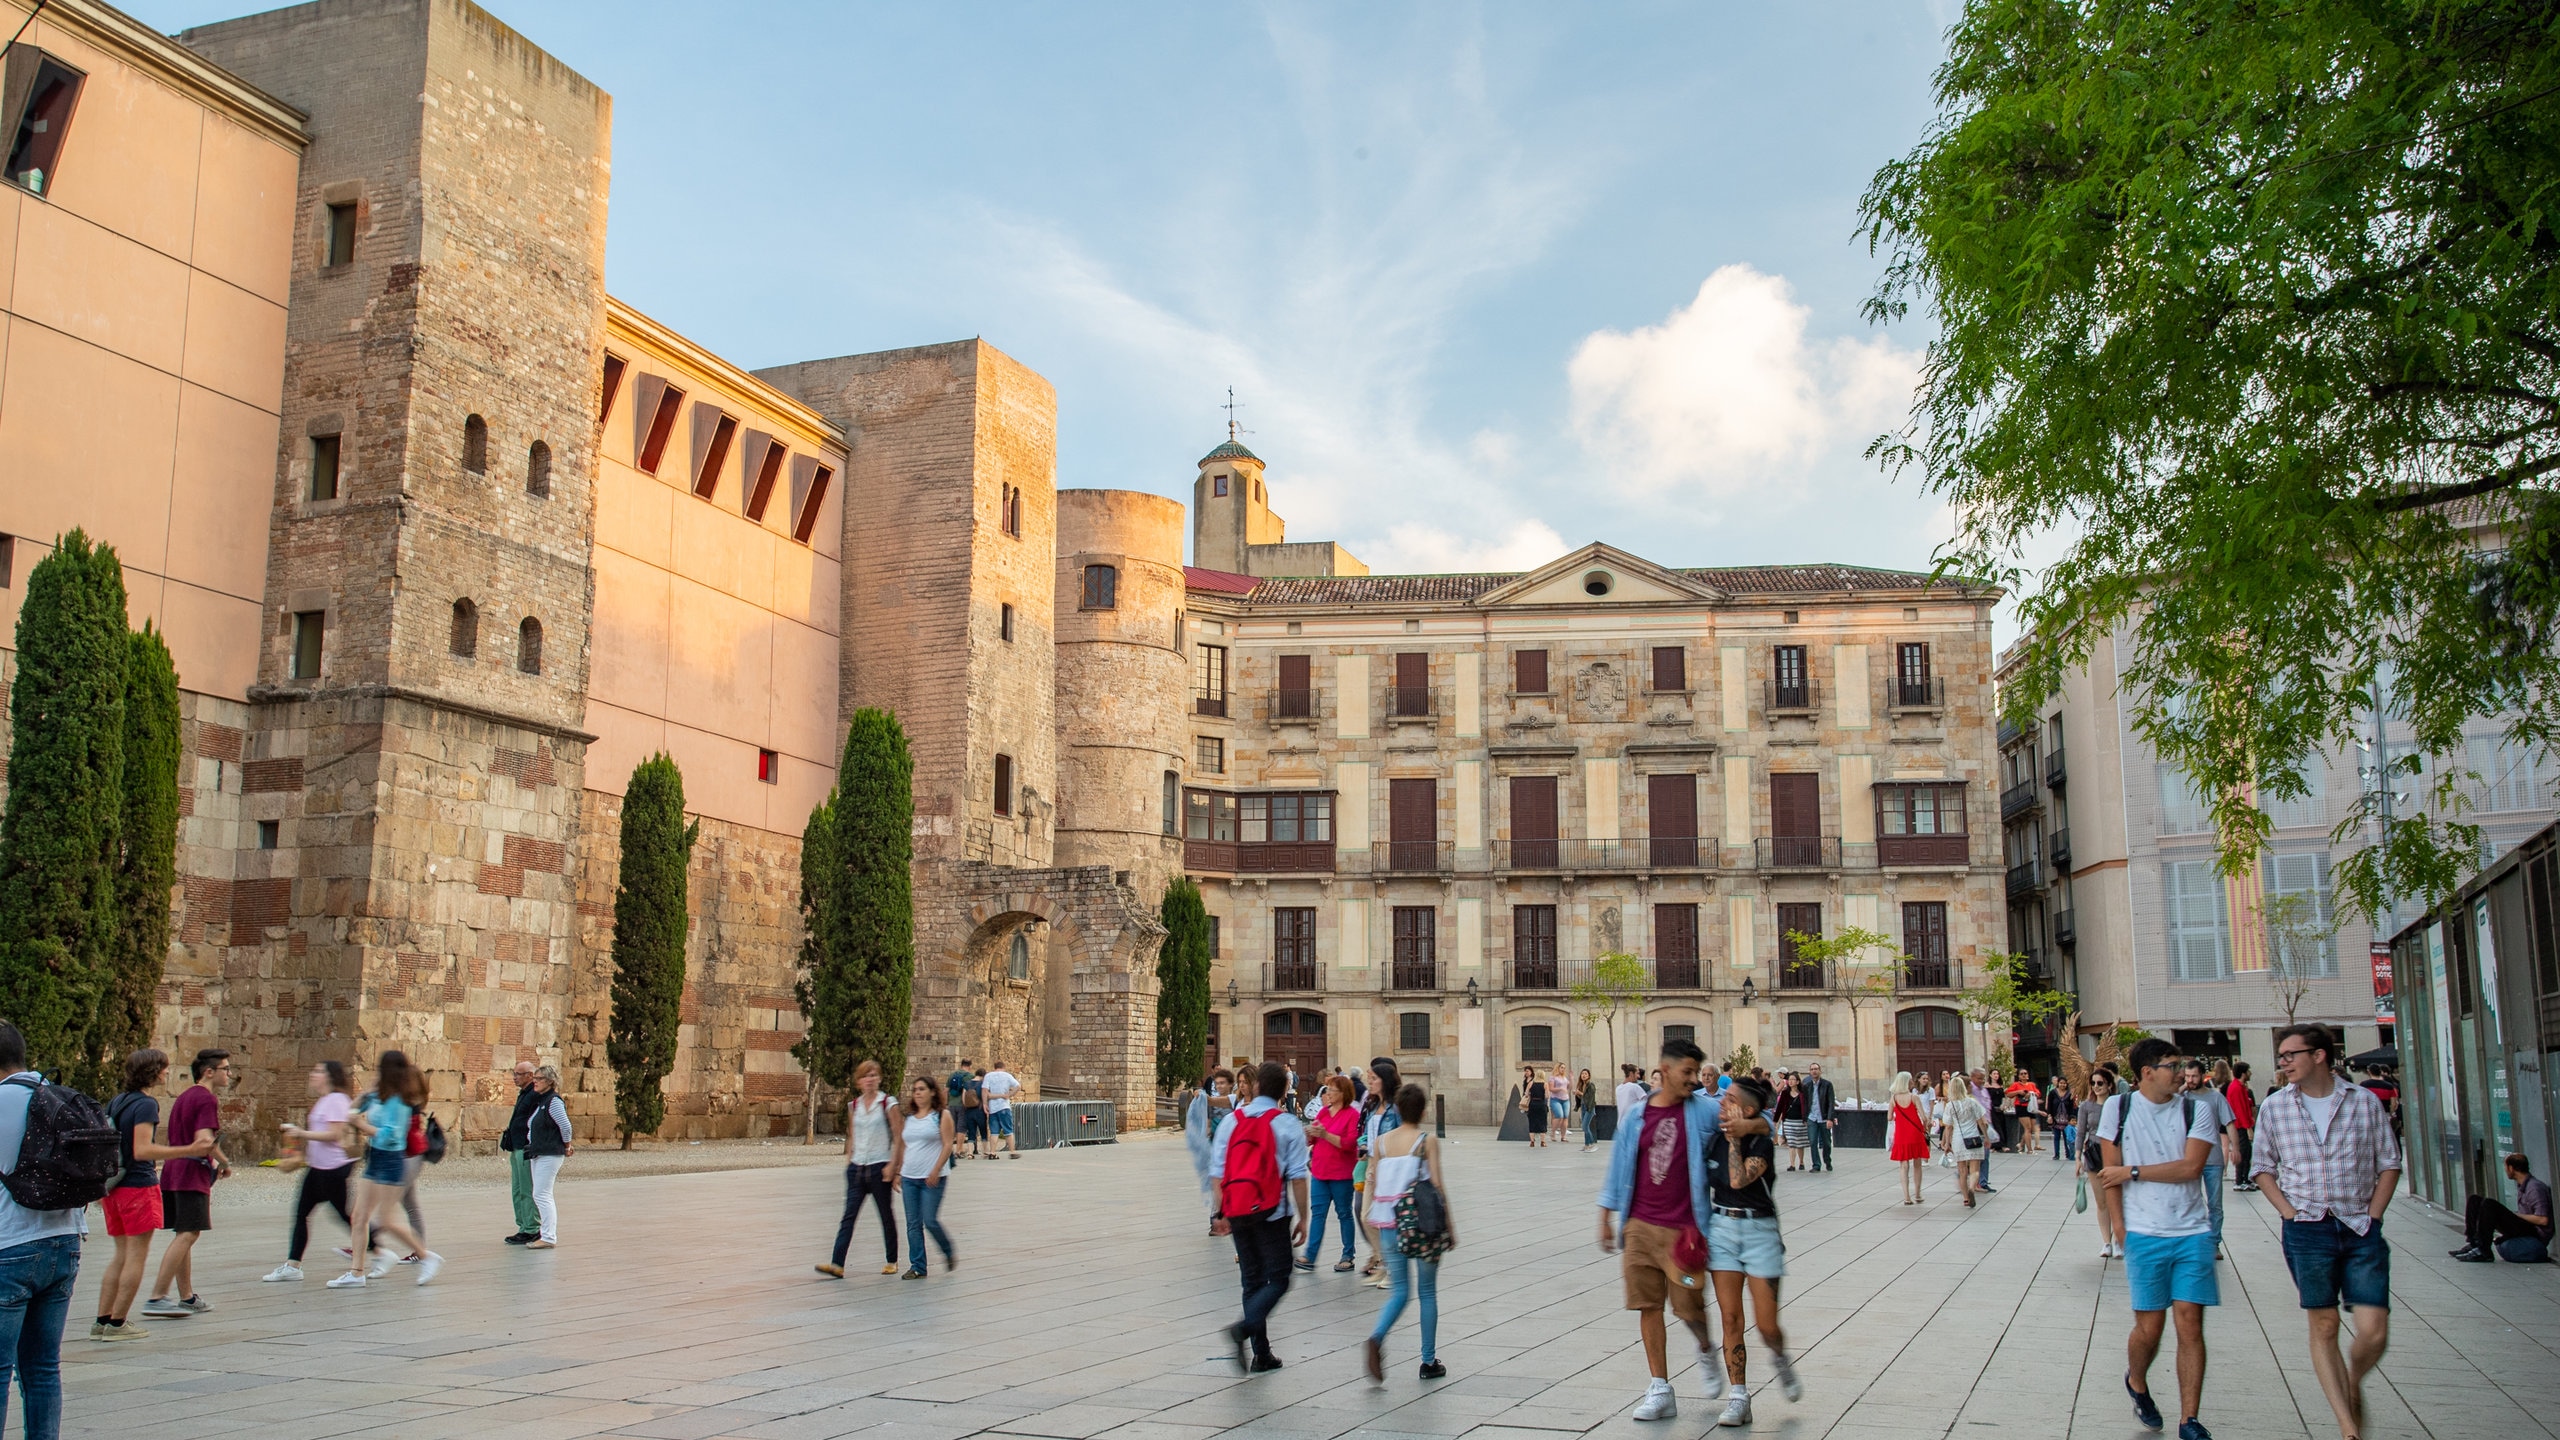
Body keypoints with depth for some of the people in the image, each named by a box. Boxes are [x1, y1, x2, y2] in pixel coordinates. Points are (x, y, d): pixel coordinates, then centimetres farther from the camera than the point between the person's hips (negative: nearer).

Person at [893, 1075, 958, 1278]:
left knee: (930, 1221, -9)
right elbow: (902, 1147, 17)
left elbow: (948, 1145, -8)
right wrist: (897, 1172, 12)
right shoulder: (907, 1118, 12)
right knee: (913, 1224, 4)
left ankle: (949, 1254, 15)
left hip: (932, 1178, -5)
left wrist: (935, 1171, -16)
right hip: (909, 1177, 5)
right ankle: (917, 1267, 10)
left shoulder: (941, 1116, -2)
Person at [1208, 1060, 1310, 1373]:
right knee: (1278, 1279, 5)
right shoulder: (1287, 1124, -6)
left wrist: (1223, 1213, 12)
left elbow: (1217, 1172, 4)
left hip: (1237, 1212, 4)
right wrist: (1302, 1218, -1)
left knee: (1252, 1280, 13)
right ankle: (1245, 1327, -19)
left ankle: (1261, 1354, 14)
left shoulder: (1231, 1121, 4)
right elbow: (1297, 1176, -9)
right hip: (1272, 1212, -4)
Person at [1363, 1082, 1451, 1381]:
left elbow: (1372, 1186, 7)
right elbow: (1437, 1185, -9)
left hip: (1389, 1224, 3)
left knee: (1400, 1289, 11)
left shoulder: (1381, 1141, 4)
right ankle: (1429, 1361, 15)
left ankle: (1376, 1338, -15)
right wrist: (1450, 1225, -1)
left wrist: (1378, 1225, 17)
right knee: (1428, 1291, 10)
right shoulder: (1427, 1141, -7)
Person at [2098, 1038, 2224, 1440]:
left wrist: (2132, 1171, -9)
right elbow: (2111, 1172, 3)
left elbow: (2190, 1167, -11)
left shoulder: (2197, 1109, -1)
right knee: (2149, 1326, 2)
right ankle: (2136, 1384, 33)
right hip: (2144, 1235, 0)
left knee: (2190, 1323, -2)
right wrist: (2119, 1227, 1)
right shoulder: (2119, 1109, 0)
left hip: (2193, 1232, 0)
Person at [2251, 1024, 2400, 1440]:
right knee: (2324, 1327, 2)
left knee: (2374, 1334, -4)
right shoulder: (2274, 1107, 2)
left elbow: (2389, 1164, 7)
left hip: (2361, 1230, 0)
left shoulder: (2364, 1102, 0)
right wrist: (2289, 1213, -3)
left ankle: (2353, 1385, 27)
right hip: (2308, 1230, 0)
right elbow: (2262, 1168, 9)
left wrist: (2372, 1217, -1)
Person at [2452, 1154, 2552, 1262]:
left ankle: (2483, 1252, -26)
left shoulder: (2535, 1187, -15)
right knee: (2474, 1200, 4)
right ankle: (2471, 1244, -10)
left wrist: (2517, 1215, -12)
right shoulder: (2522, 1186, 16)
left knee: (2489, 1204, -27)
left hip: (2535, 1235, -10)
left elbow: (2543, 1220, -23)